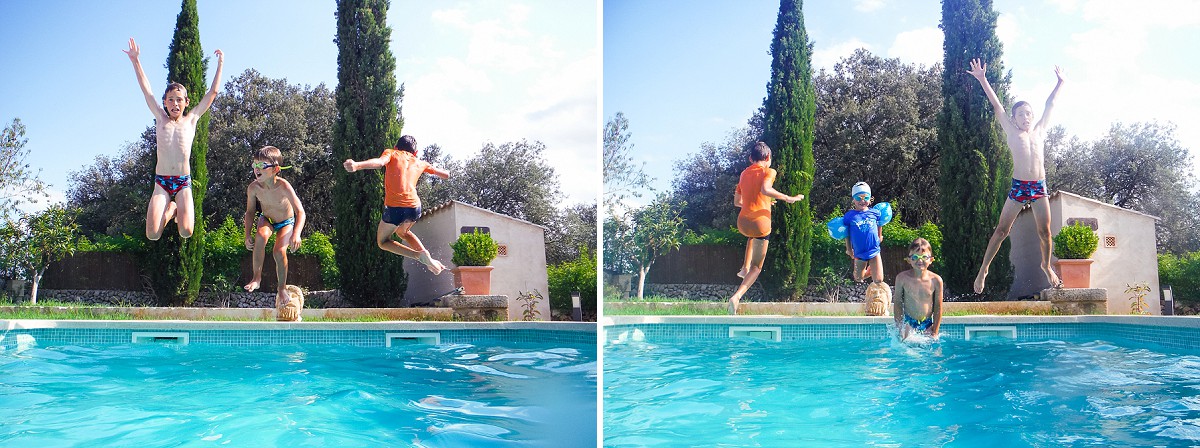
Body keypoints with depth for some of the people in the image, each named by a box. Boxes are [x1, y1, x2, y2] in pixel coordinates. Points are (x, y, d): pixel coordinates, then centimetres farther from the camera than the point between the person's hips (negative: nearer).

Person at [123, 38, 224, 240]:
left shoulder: (191, 119, 8)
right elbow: (146, 90, 8)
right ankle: (170, 209, 20)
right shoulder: (161, 119, 10)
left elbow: (212, 92, 9)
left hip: (183, 182, -1)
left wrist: (220, 64, 11)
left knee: (186, 232, -17)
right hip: (161, 181, 1)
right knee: (152, 235, -14)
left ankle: (176, 208, 19)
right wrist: (135, 61, 4)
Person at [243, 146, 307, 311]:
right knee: (261, 236, -31)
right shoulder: (253, 187, -22)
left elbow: (300, 212, -34)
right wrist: (248, 235, -18)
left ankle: (281, 288, 3)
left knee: (279, 251, -22)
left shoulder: (283, 186, -33)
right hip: (266, 218, 2)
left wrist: (296, 234, -48)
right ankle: (257, 277, -13)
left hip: (286, 222, -2)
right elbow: (250, 211, -7)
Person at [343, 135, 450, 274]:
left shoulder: (391, 153, 12)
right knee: (403, 232, 35)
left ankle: (419, 255, -4)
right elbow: (445, 175, 30)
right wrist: (447, 173, 55)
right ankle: (425, 254, 11)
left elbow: (380, 162, -12)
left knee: (382, 241, 19)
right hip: (415, 207, 4)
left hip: (394, 207, -4)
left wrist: (357, 165, -28)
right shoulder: (420, 163, 21)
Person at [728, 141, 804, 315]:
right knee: (757, 267, 6)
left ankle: (745, 267, 31)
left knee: (752, 235, 43)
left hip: (742, 222, 6)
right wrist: (787, 198, -18)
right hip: (760, 223, -5)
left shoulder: (744, 173, 14)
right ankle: (737, 296, -15)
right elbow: (765, 189, -26)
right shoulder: (768, 172, -4)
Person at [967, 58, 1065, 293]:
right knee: (1002, 230, -2)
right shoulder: (1011, 132, 5)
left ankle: (1047, 266, 27)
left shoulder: (1039, 130, 14)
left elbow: (1050, 105, 23)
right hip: (1018, 187, -3)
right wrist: (982, 79, -3)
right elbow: (997, 106, 1)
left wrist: (1060, 82, 32)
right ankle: (984, 269, 5)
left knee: (1045, 232, 5)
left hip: (1039, 187, 3)